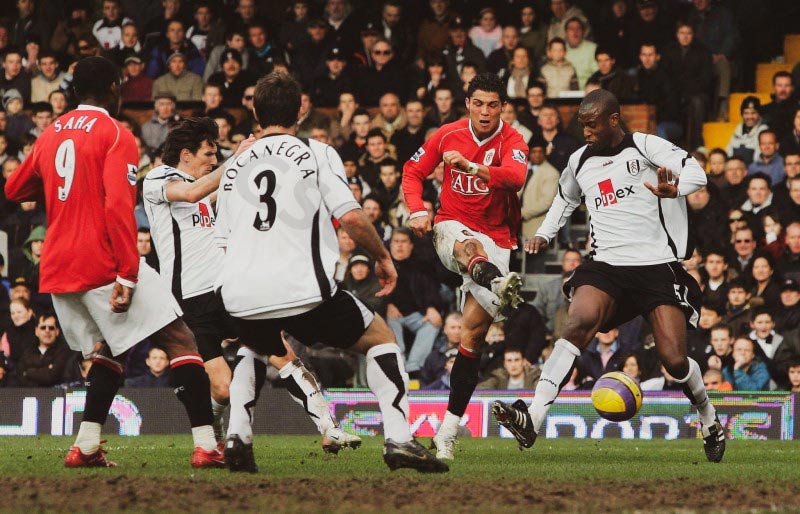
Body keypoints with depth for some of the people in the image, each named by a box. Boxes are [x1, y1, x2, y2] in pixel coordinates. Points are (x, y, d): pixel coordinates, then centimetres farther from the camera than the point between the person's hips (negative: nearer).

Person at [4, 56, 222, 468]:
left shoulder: (50, 135, 14)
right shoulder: (116, 136, -6)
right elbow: (118, 206, -18)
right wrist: (128, 275, -20)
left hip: (57, 268, 7)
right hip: (103, 262, -7)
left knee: (109, 353, 22)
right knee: (180, 342, -4)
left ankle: (85, 447, 8)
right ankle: (205, 445, -15)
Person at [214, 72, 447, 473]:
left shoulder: (234, 166, 19)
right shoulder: (317, 153, 6)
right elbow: (351, 216, -5)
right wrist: (382, 256, 11)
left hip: (239, 293, 4)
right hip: (302, 286, -4)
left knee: (255, 350, 37)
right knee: (380, 338, 15)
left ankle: (236, 436, 15)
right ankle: (398, 439, -2)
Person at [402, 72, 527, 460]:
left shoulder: (512, 141, -7)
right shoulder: (447, 135, 2)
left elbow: (516, 177, -28)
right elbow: (413, 171, 15)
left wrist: (470, 166, -45)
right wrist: (417, 211, -5)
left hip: (496, 237, -1)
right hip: (452, 228, 1)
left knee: (474, 329, -10)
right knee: (470, 247, -39)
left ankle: (447, 432, -6)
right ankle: (499, 288, -76)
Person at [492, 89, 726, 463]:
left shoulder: (645, 146, -1)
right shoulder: (579, 162, 15)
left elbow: (695, 172, -13)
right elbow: (566, 198, 36)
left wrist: (673, 189, -35)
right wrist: (544, 236, 22)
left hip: (657, 265, -3)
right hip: (607, 266, 3)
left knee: (674, 359, -9)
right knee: (579, 323, -26)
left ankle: (709, 420, 24)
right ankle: (532, 420, -40)